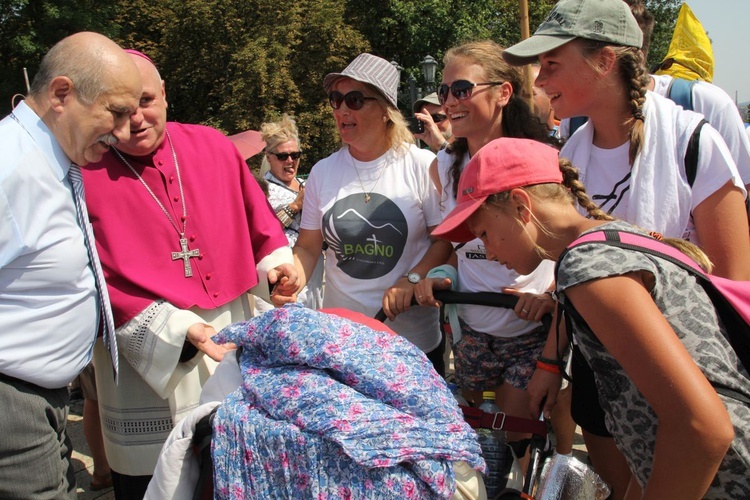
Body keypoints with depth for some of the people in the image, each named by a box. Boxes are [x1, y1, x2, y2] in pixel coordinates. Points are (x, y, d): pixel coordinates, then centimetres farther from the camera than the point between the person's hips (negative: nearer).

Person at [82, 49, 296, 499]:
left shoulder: (213, 146, 4)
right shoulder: (84, 172, -9)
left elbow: (256, 216, 16)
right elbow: (94, 281, -13)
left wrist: (276, 260, -2)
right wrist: (177, 331, -20)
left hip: (233, 330, 4)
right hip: (148, 356, -4)